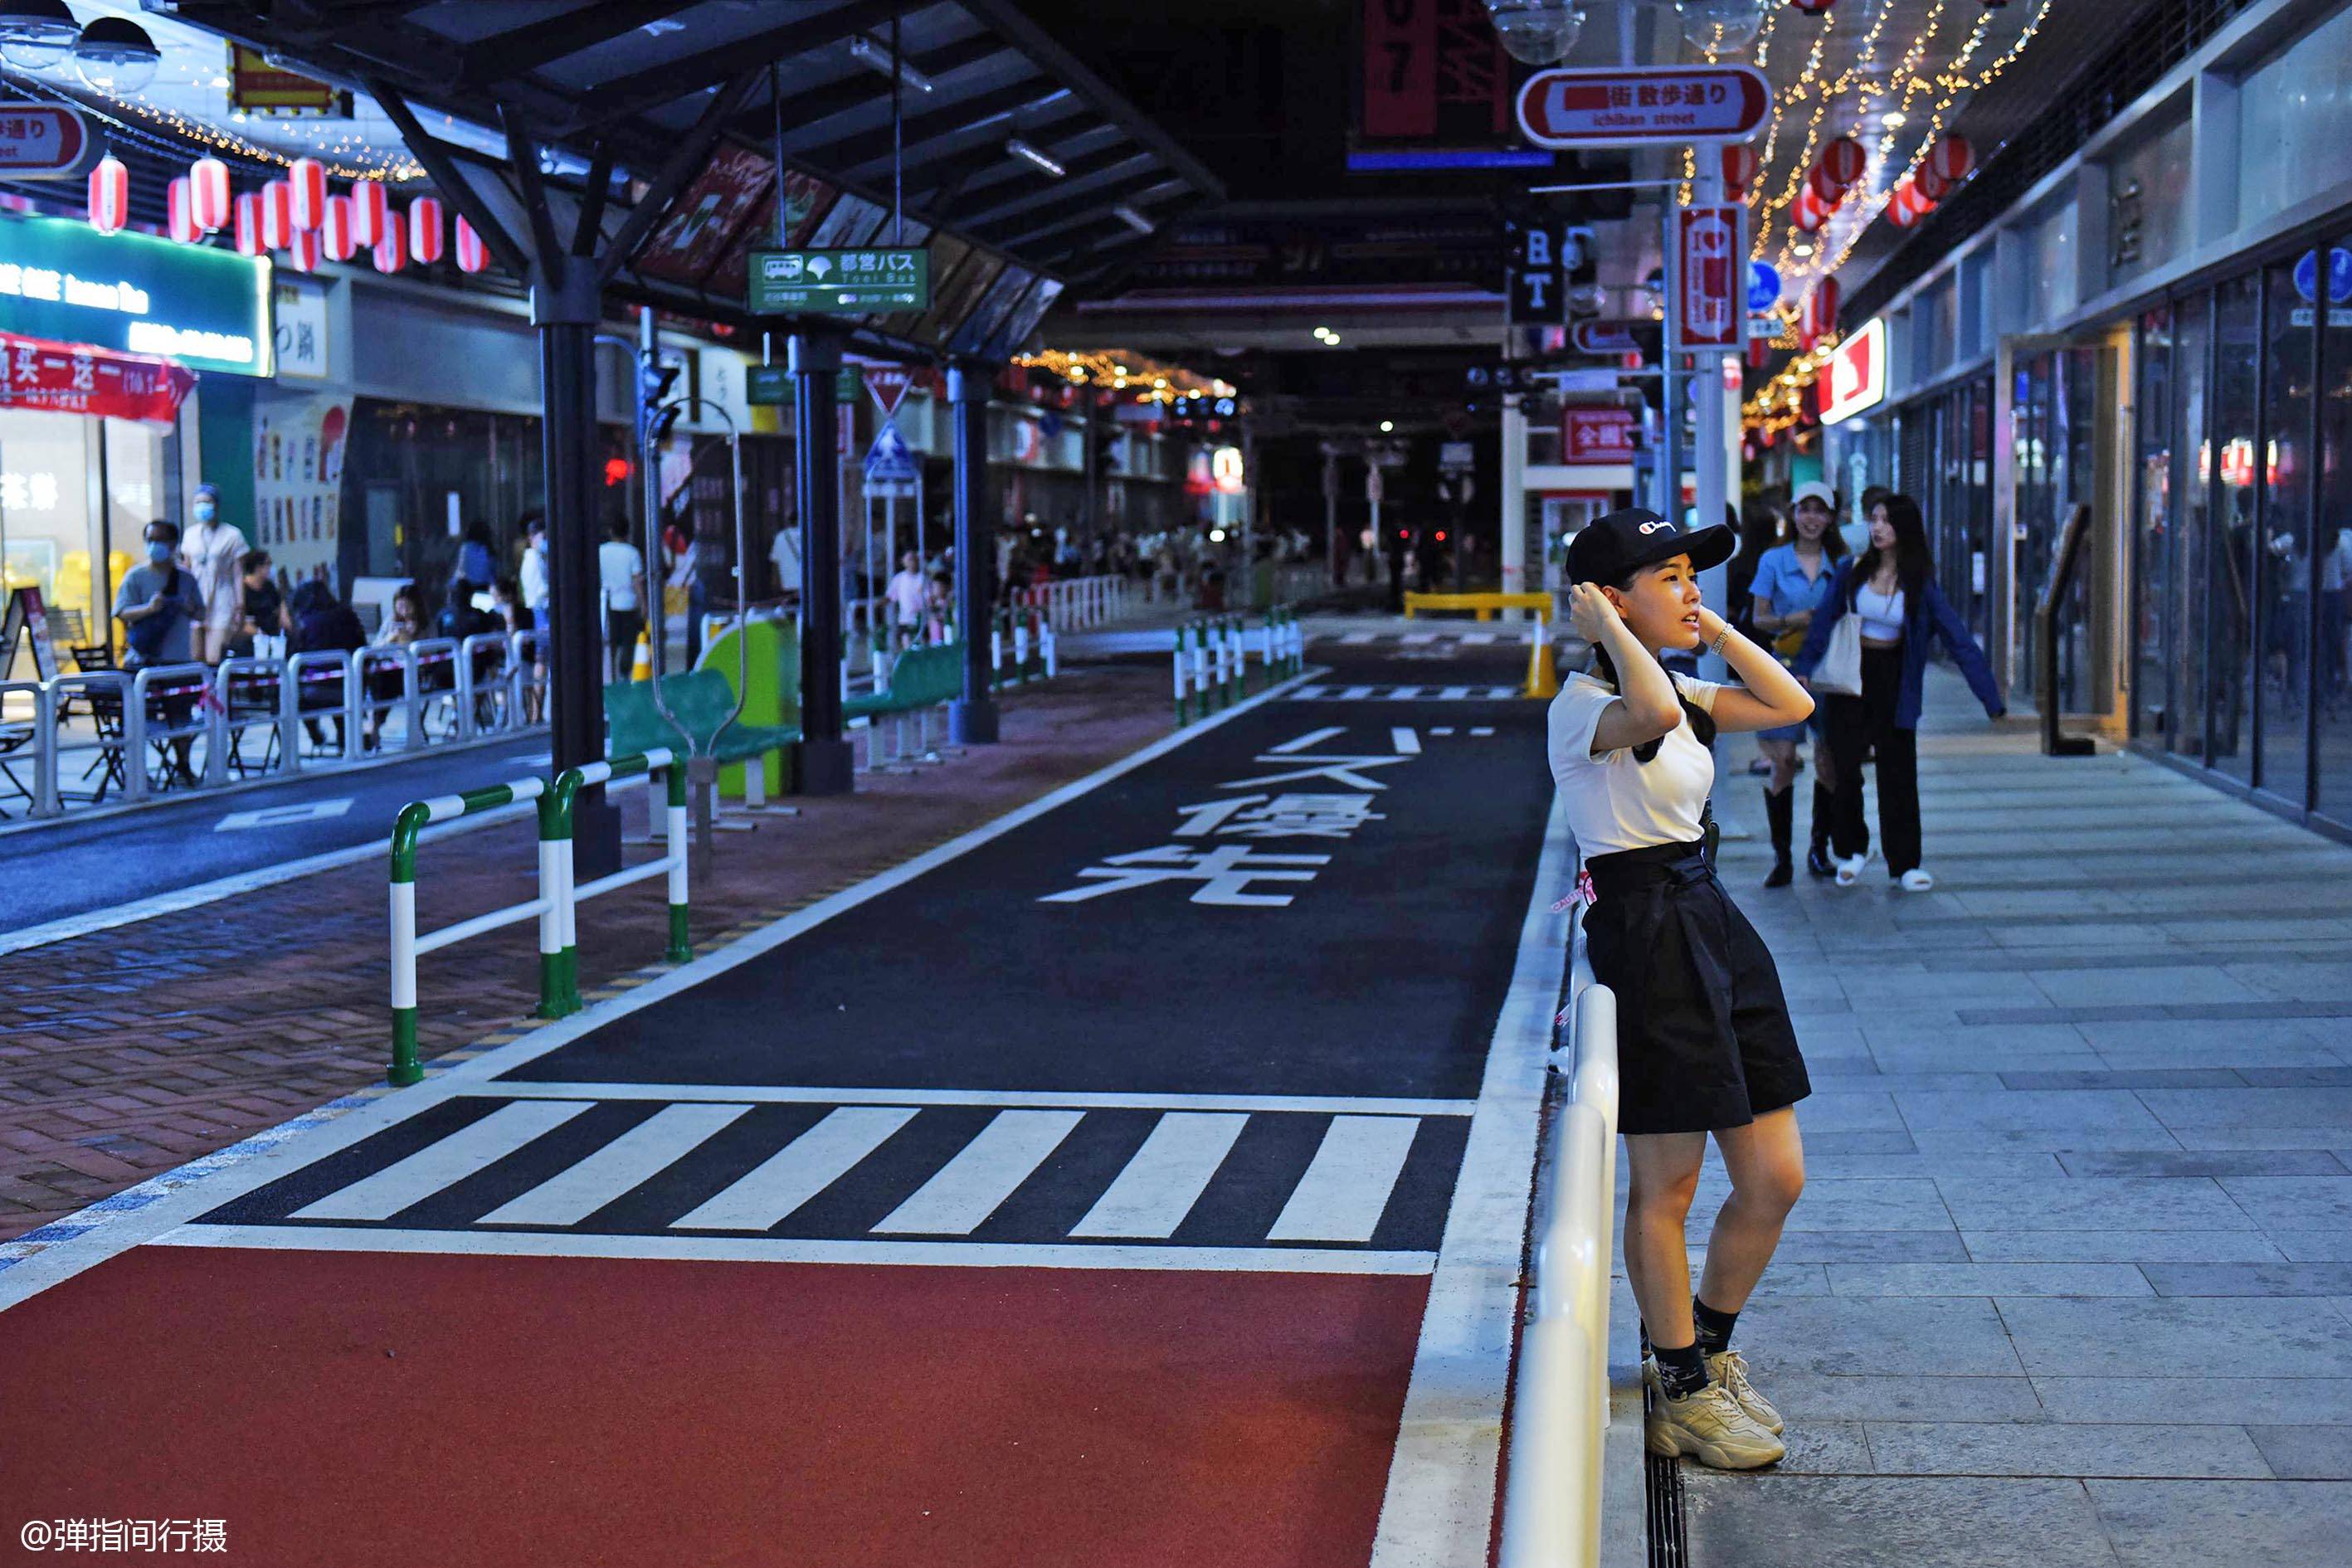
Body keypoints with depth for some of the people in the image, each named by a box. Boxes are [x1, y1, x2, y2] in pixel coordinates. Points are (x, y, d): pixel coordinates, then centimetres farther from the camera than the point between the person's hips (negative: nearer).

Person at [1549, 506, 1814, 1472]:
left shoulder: (1681, 689, 14)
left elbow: (1791, 705, 14)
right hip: (1645, 934, -9)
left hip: (1714, 923, 9)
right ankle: (1682, 1393, 17)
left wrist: (1713, 628, 10)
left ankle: (1706, 1351, 31)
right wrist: (1607, 627, -21)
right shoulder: (1584, 704, -13)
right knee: (1665, 1187, 2)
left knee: (1775, 1179, 10)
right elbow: (1654, 714, -35)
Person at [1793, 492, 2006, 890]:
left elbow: (1959, 640, -9)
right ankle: (1850, 850, 22)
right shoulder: (1852, 572, -4)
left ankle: (1905, 864, 8)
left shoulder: (1920, 585, -7)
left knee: (1898, 772, 0)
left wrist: (1991, 697, -13)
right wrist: (1803, 668, -6)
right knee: (1845, 768, 1)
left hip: (1893, 682, -1)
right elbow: (1823, 622, 4)